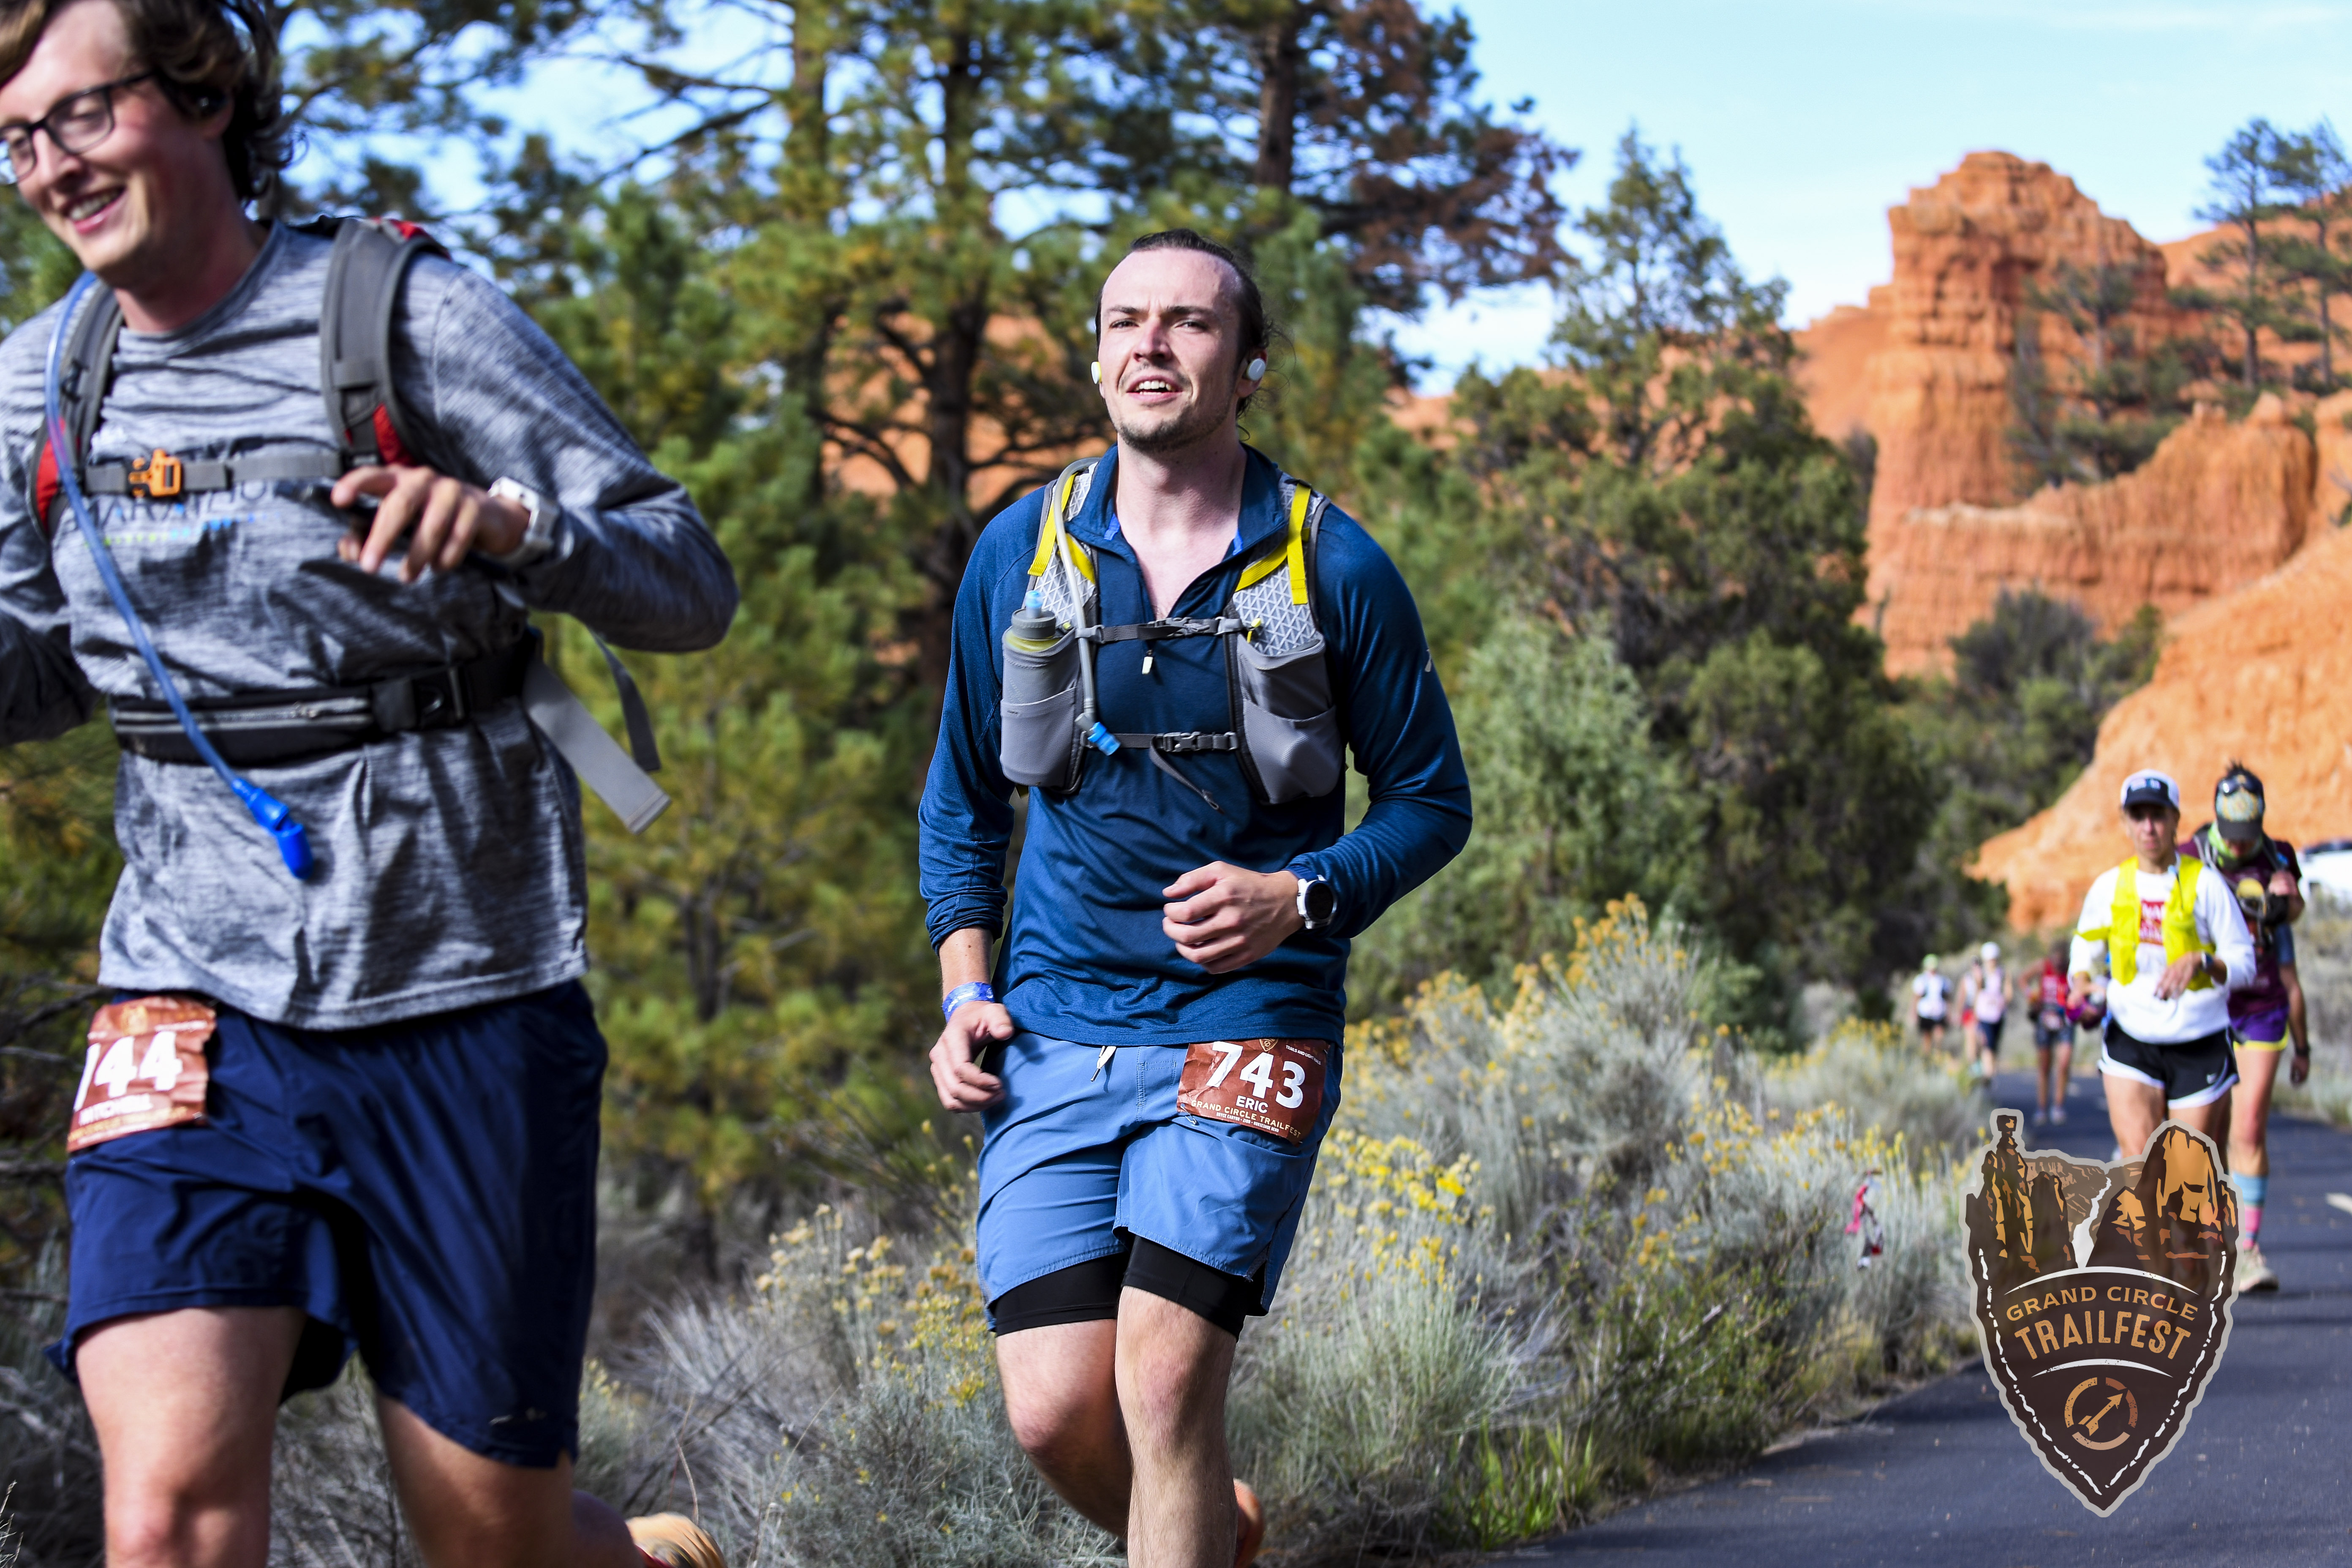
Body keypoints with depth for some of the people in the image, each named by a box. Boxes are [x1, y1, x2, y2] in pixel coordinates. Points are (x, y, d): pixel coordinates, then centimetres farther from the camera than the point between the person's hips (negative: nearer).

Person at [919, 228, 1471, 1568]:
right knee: (1055, 1409, -6)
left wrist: (1300, 899, -13)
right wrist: (966, 994, 5)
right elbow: (963, 798, 17)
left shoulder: (1336, 569, -2)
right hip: (1054, 1030, 3)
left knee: (1164, 1382, -16)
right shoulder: (1021, 551, 6)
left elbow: (1434, 803, 6)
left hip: (1246, 1022, -3)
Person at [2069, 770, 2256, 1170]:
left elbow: (2243, 961, -5)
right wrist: (2081, 986, -8)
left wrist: (2201, 962, -25)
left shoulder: (2205, 884, -6)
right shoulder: (2108, 887, 3)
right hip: (2130, 1040, 1)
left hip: (2200, 1045, -1)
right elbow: (2084, 953, 14)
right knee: (2139, 1160, -16)